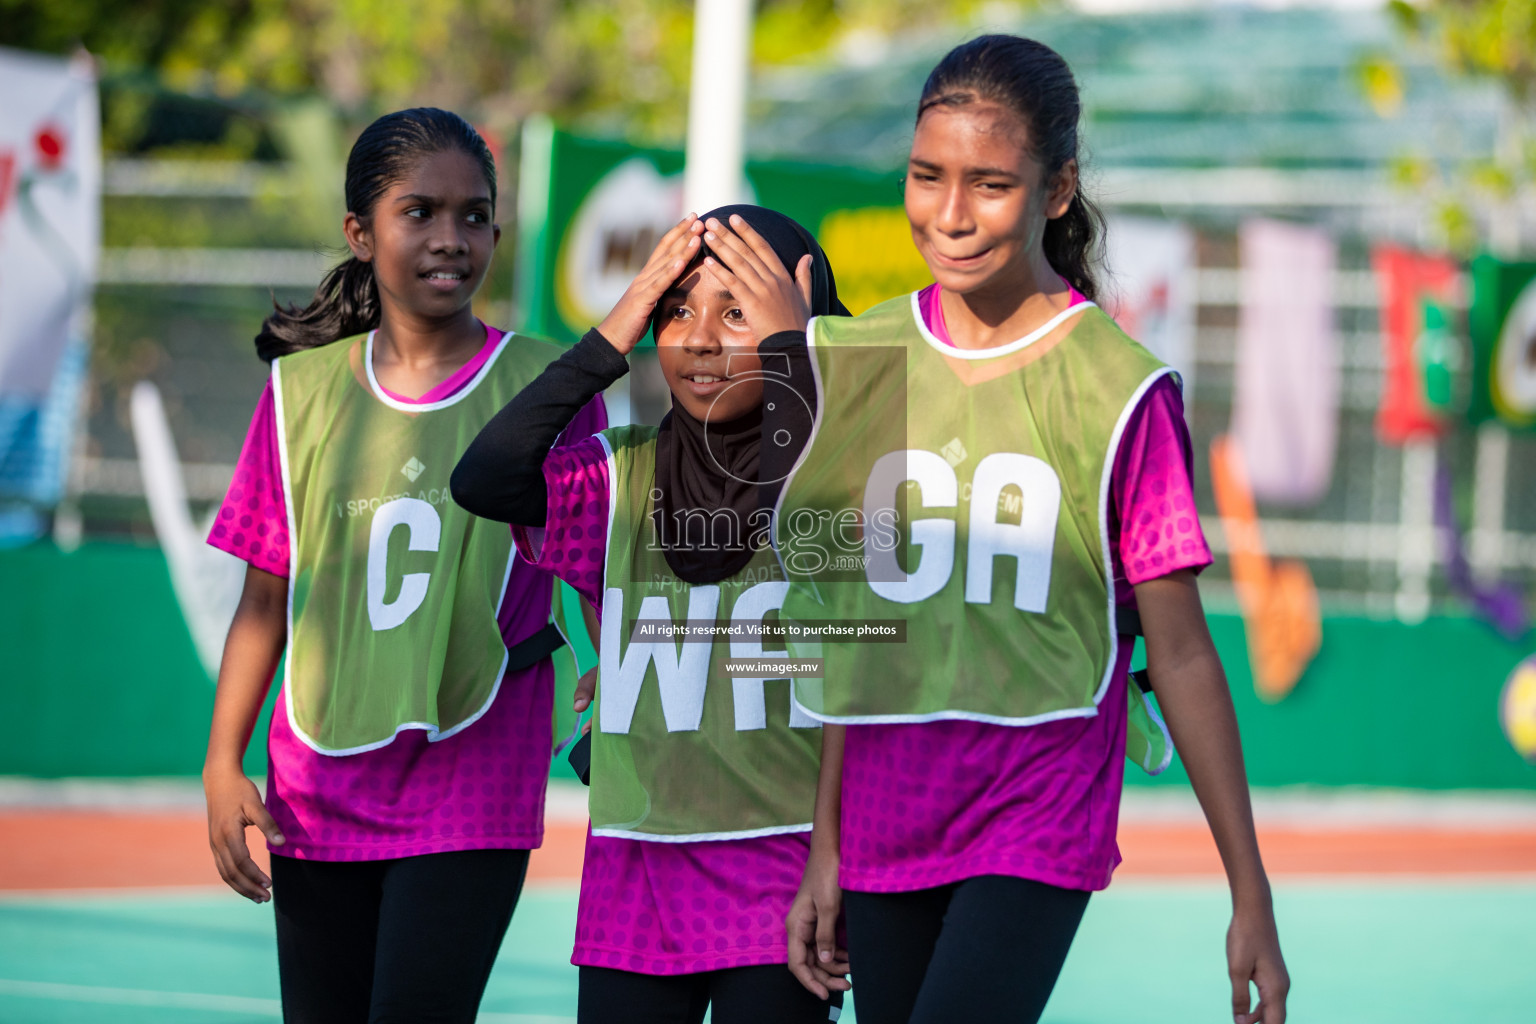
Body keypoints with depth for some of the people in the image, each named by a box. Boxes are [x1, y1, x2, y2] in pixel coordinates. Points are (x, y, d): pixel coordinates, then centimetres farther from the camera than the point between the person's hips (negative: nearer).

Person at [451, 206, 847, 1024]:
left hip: (784, 872, -4)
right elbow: (483, 482, -10)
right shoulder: (623, 477, 6)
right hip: (635, 868, 4)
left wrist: (790, 346, -18)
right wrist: (609, 342, -8)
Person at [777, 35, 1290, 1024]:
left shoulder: (1119, 391, -7)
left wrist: (1252, 900, -4)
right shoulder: (856, 361, 6)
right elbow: (856, 632, 12)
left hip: (1038, 824, -5)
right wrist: (825, 850, 11)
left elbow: (1181, 656, -4)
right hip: (887, 822, 5)